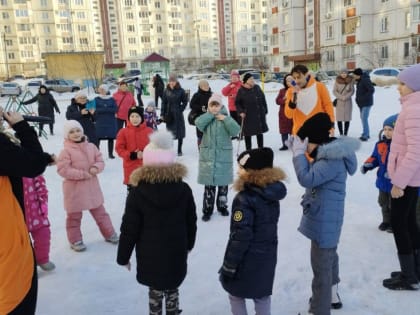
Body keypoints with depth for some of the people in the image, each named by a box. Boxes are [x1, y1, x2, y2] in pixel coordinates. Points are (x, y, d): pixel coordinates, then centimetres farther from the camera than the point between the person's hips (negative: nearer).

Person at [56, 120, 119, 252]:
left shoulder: (91, 147, 1)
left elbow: (100, 161, 6)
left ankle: (109, 233, 31)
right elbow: (63, 170, -19)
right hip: (74, 189, -4)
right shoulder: (66, 151, -13)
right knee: (74, 216, 9)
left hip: (92, 186, 4)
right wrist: (82, 174, -21)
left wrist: (96, 168, -17)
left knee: (100, 212, 16)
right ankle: (75, 240, 25)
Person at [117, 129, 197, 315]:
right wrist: (189, 244, 20)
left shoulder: (137, 193, -16)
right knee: (172, 289, 20)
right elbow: (191, 222, 4)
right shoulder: (184, 189, -7)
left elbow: (129, 229, -11)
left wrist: (123, 257, 2)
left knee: (155, 290, 12)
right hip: (176, 253, 3)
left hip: (150, 256, -2)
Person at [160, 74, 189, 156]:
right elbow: (164, 103, 6)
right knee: (169, 133, 8)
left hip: (178, 115, -2)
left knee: (180, 133, 4)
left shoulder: (181, 91, -5)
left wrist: (180, 109, -8)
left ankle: (179, 150, 16)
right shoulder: (166, 91, 3)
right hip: (169, 114, 2)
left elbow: (185, 102, 1)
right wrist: (162, 114, 3)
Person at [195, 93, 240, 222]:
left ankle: (222, 206, 30)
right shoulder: (206, 119, 3)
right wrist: (211, 114, -12)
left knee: (223, 183, 12)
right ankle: (207, 210, 13)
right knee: (209, 185, 4)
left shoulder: (226, 118, 0)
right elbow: (198, 123, -20)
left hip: (223, 156, 0)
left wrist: (225, 119, -16)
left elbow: (235, 131, -15)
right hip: (208, 156, 0)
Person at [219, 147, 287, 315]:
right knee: (262, 296, 19)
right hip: (266, 256, 7)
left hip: (247, 259, -7)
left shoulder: (245, 199, -23)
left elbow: (240, 236, -23)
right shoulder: (273, 195, 0)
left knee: (236, 294, 14)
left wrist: (229, 265, -14)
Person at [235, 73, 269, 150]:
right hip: (247, 116, -3)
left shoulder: (257, 88, 3)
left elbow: (263, 100, 9)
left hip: (259, 114, 4)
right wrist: (240, 112, -14)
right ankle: (248, 150, 14)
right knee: (247, 133, 3)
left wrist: (265, 110, 9)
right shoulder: (241, 91, -7)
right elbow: (237, 103, -2)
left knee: (260, 132, 12)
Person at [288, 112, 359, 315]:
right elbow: (313, 178, 15)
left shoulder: (332, 160, -26)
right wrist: (300, 153, 2)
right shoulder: (329, 155, 6)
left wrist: (299, 153, -21)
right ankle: (332, 296, 47)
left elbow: (307, 179, -32)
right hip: (324, 219, 11)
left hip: (324, 221, -11)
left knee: (321, 264, -2)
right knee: (328, 256, 26)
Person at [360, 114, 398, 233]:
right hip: (383, 181, 7)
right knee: (383, 203, 22)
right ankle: (386, 221, 42)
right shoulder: (380, 144, -1)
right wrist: (368, 165, -5)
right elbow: (375, 157, 11)